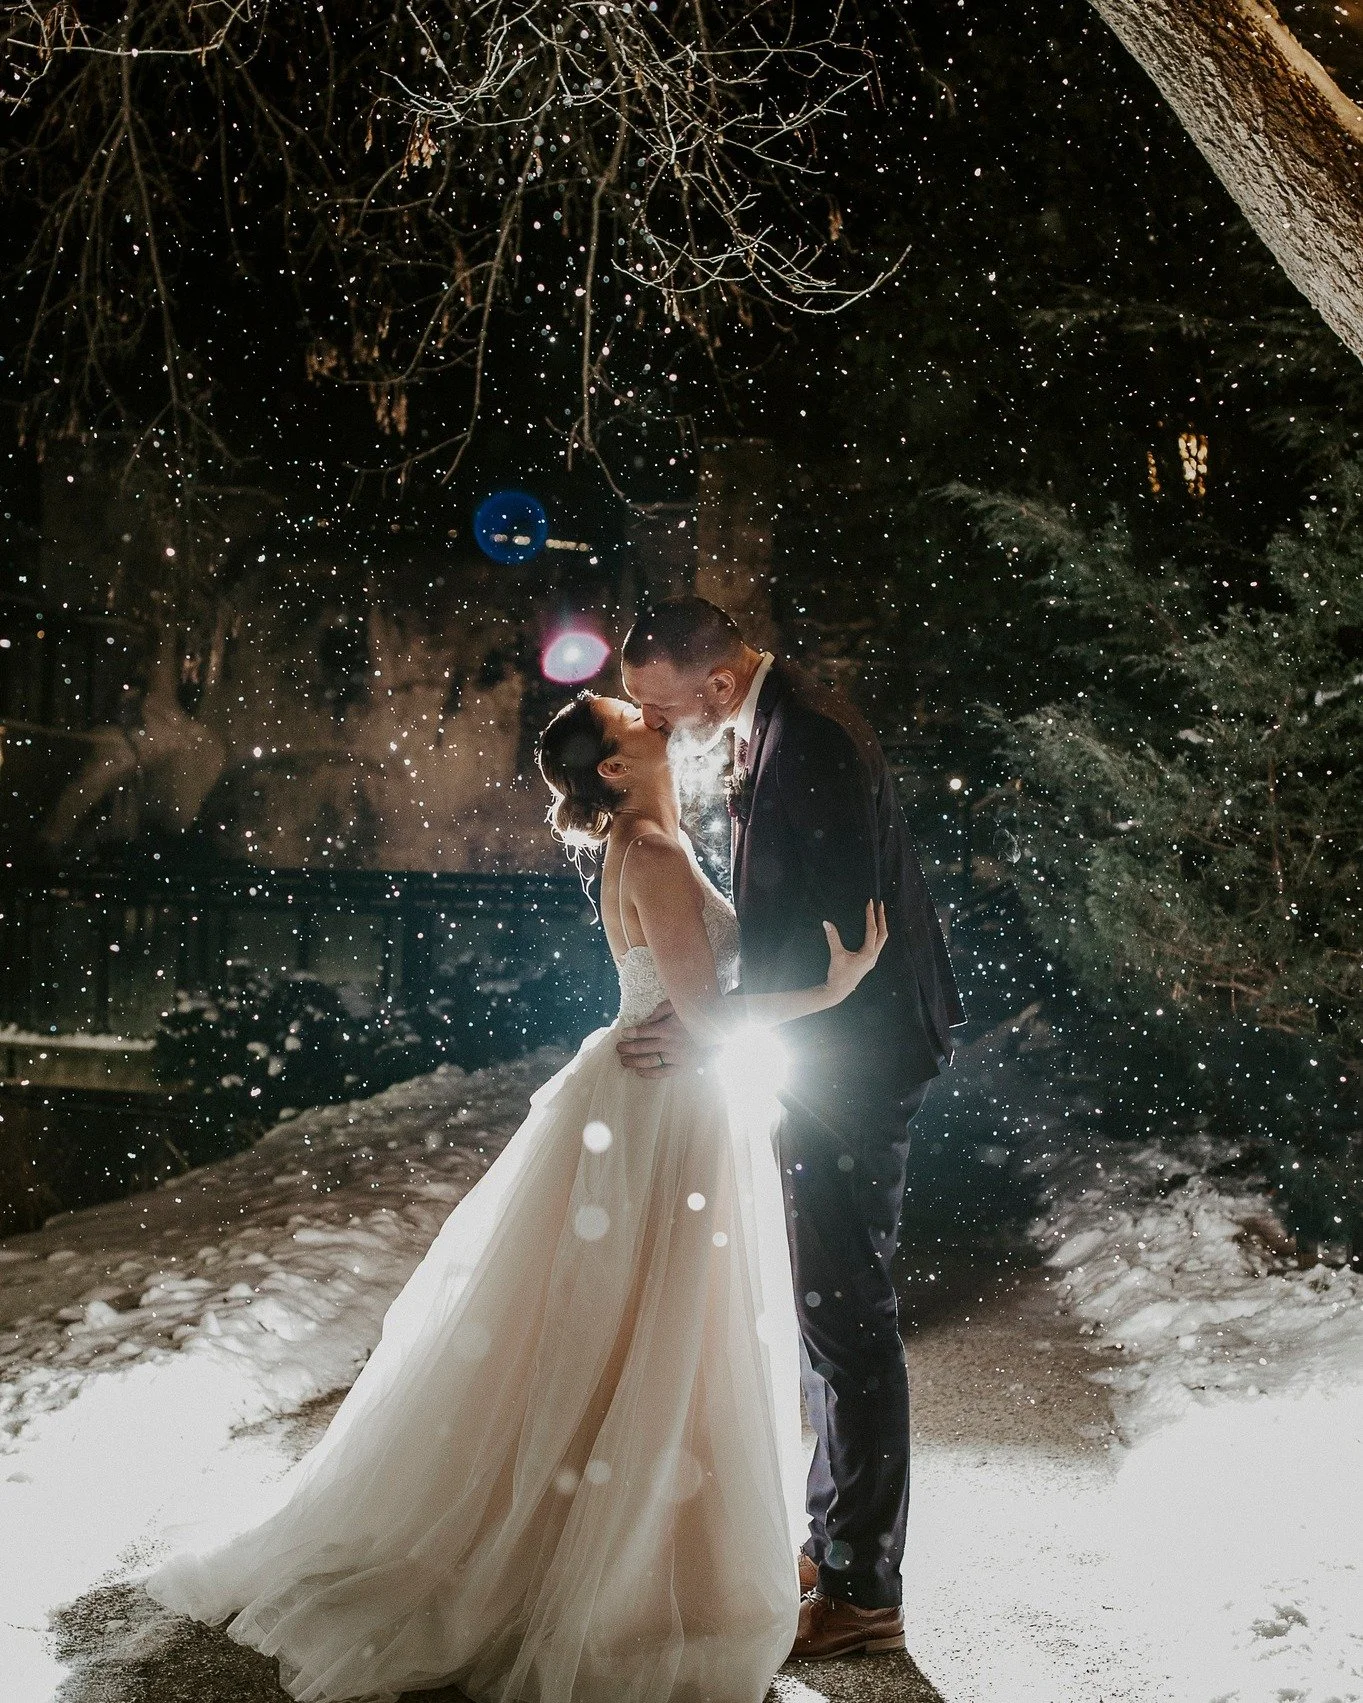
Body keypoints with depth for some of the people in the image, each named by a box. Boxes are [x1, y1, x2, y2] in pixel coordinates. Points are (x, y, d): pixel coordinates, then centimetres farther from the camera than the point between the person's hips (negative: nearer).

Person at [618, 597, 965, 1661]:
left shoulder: (811, 744, -23)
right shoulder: (773, 728, 8)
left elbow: (827, 933, -26)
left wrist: (712, 1032, -21)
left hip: (855, 1064, -11)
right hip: (832, 1056, 11)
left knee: (846, 1314, -1)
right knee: (829, 1305, 18)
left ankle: (865, 1593, 13)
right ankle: (835, 1538, 34)